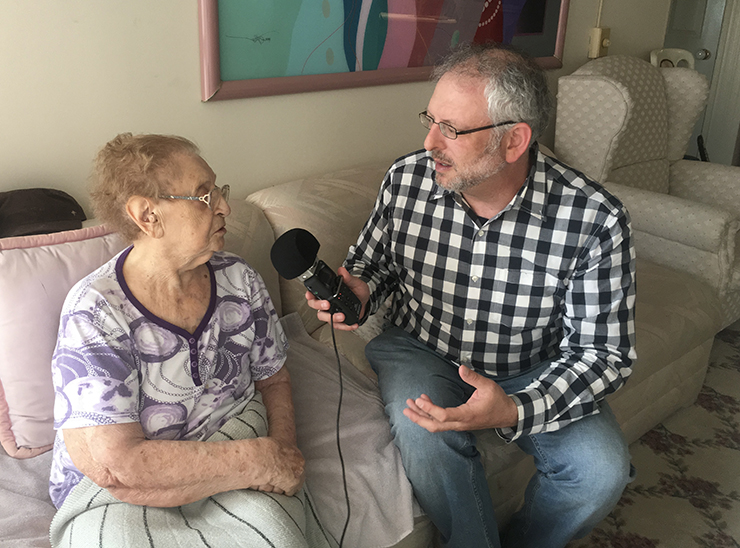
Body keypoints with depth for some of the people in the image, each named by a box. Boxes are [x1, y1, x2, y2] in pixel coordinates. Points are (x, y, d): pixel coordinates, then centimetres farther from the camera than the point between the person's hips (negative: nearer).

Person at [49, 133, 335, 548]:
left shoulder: (240, 282, 0)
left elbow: (274, 380, 11)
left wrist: (283, 449, -10)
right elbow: (117, 464, -22)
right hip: (117, 494, -2)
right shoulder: (94, 312, -16)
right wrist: (260, 459, -22)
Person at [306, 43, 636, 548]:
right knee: (423, 432, -30)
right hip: (420, 351, 1)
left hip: (535, 373, 0)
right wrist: (359, 294, -20)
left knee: (602, 471, -20)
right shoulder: (407, 179, -14)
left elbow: (605, 351, -16)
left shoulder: (595, 221, -22)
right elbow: (374, 264, 5)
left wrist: (517, 411, -32)